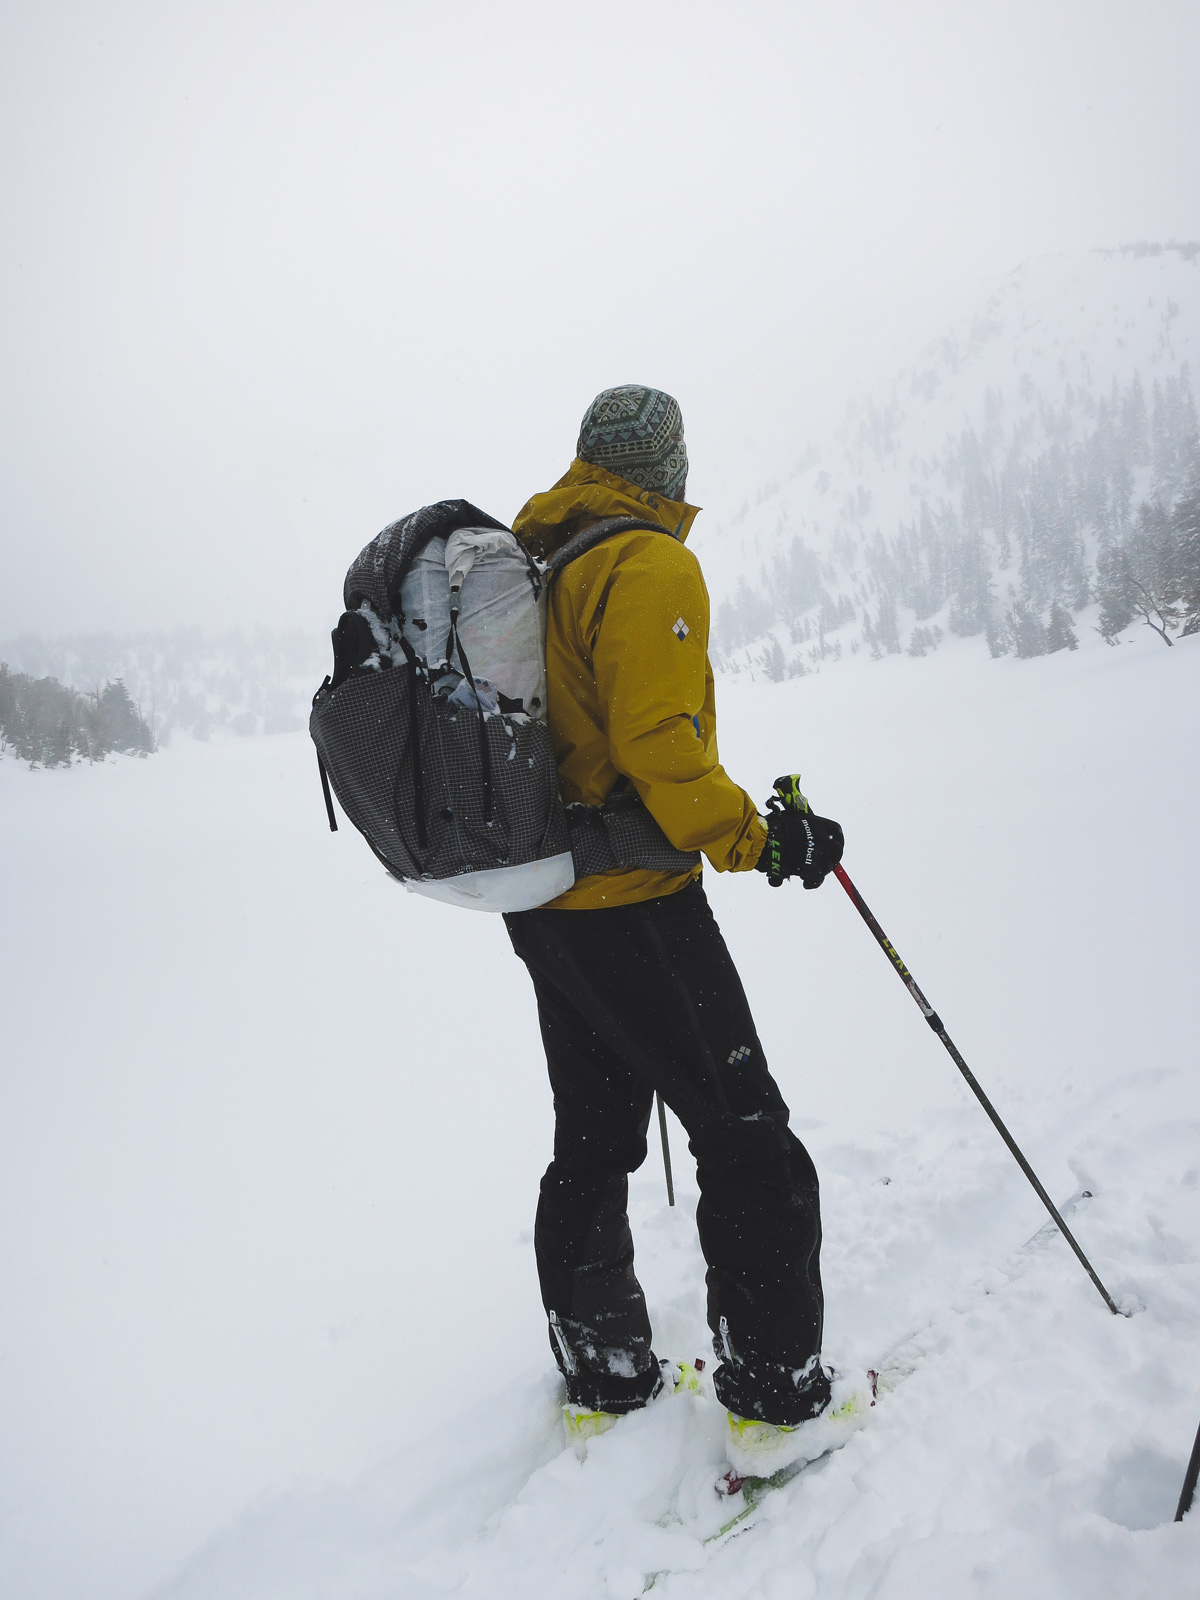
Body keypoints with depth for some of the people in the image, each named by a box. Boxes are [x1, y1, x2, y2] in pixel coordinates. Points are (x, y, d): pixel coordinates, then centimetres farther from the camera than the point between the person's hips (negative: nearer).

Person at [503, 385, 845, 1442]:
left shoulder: (524, 558, 13)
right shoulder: (649, 563, -14)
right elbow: (657, 742, -24)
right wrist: (758, 840, -16)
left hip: (539, 901, 9)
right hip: (632, 906, -9)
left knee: (591, 1138, 18)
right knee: (746, 1138, 3)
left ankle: (602, 1374, 31)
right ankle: (776, 1388, 12)